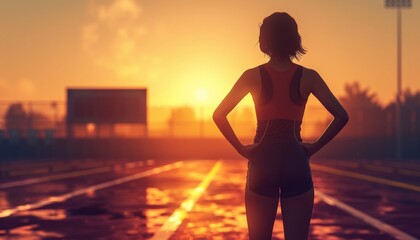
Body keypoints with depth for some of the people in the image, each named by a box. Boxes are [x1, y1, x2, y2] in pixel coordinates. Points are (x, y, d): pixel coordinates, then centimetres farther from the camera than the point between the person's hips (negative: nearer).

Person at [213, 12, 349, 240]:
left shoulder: (253, 76, -2)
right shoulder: (308, 76, -1)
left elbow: (219, 115, -6)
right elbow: (341, 116, -5)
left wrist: (241, 148, 0)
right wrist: (315, 147, 1)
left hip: (262, 162, 0)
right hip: (295, 163, 0)